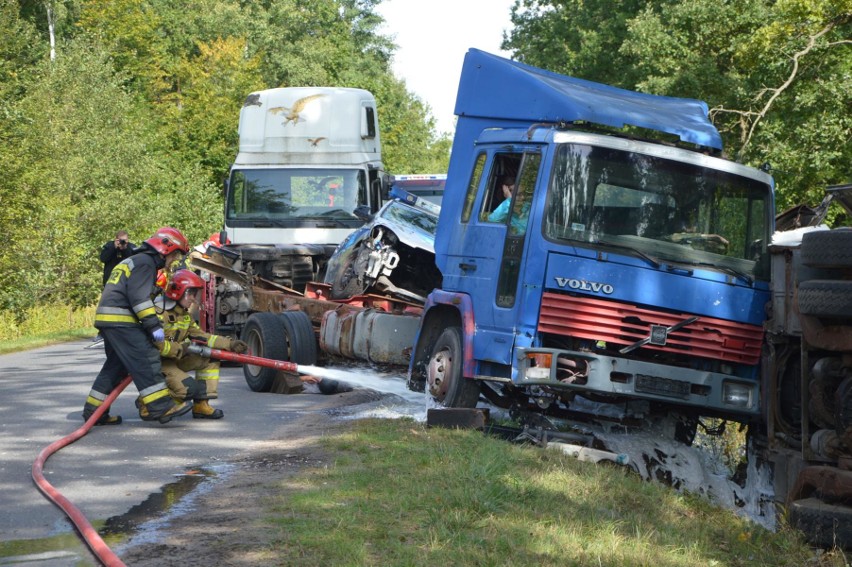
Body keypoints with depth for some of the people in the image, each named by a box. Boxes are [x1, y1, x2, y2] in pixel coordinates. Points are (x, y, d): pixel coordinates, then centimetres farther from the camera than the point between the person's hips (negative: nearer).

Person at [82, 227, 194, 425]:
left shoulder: (133, 261, 27)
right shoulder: (145, 262, -6)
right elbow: (139, 297, -18)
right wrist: (154, 325, -20)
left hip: (106, 318, 10)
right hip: (119, 319, -10)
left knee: (116, 365, 14)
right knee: (146, 358, -13)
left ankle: (93, 411, 17)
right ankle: (162, 407, -19)